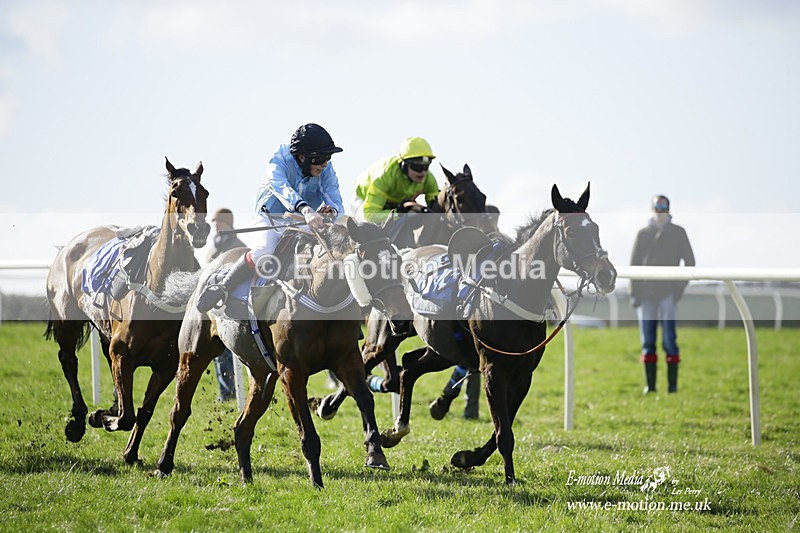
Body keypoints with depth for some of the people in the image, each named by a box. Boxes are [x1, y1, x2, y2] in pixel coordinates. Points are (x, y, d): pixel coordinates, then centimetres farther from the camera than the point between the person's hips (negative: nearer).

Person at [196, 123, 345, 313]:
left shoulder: (326, 171, -4)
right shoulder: (279, 163, -19)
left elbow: (335, 200, -14)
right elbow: (283, 189, -40)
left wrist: (332, 210, -42)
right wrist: (306, 210, -60)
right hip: (271, 220, -5)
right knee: (262, 256, -35)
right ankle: (222, 288, -15)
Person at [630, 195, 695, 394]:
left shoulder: (678, 233, 7)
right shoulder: (643, 234, 12)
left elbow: (689, 262, 6)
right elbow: (634, 264, 12)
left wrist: (680, 288, -5)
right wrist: (635, 293, 3)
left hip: (668, 293, -2)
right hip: (646, 294, 3)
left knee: (669, 340, -9)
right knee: (647, 341, 1)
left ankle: (672, 383, -5)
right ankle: (650, 383, 5)